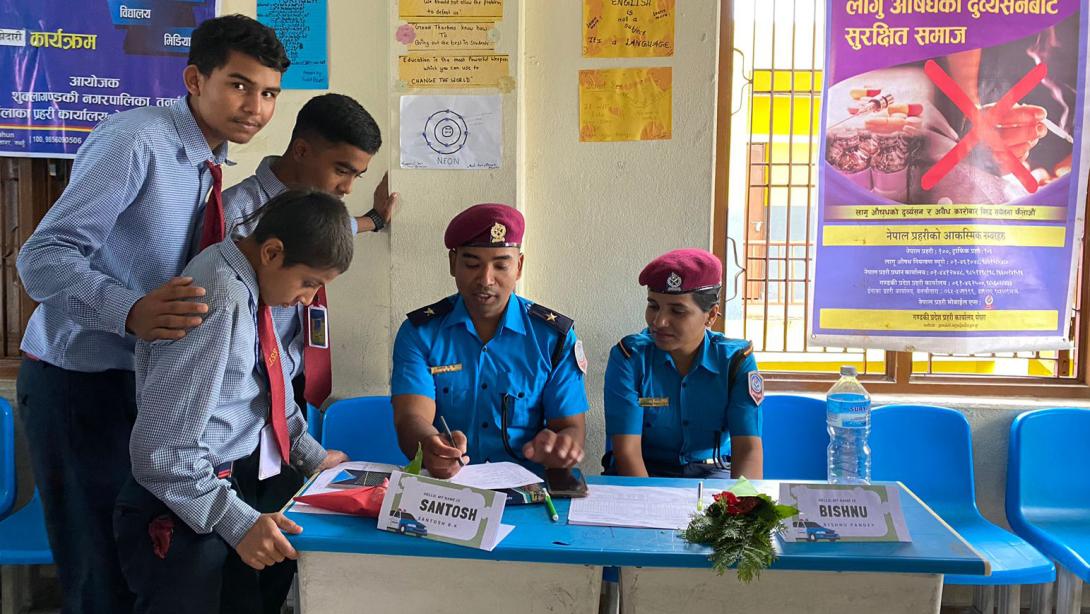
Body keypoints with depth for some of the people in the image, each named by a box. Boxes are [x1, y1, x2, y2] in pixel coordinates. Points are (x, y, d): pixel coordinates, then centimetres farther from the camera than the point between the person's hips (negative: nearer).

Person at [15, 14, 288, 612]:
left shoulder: (209, 163, 7)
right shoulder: (134, 139, -19)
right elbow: (42, 256, -24)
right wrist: (131, 311, -41)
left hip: (142, 377, 8)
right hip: (76, 382, -8)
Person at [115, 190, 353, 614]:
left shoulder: (252, 288, 0)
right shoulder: (220, 301, -27)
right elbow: (161, 452, -26)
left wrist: (311, 456, 16)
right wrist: (238, 522, -23)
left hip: (232, 485, 9)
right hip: (181, 512, -9)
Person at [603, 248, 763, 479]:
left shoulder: (736, 360, -5)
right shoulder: (629, 356, -10)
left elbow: (748, 448, -13)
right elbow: (627, 451, -15)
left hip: (713, 473, 1)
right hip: (643, 475, 0)